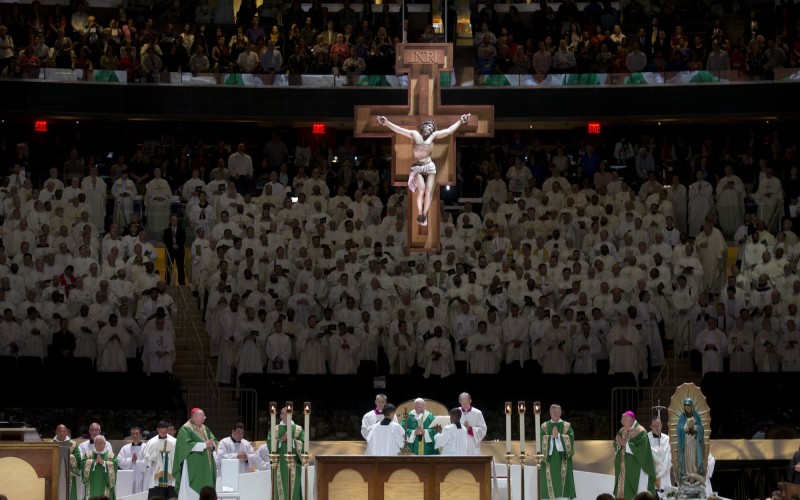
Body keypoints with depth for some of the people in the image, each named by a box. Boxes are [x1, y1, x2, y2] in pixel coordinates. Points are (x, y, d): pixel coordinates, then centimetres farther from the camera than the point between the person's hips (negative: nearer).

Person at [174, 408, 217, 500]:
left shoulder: (205, 429, 16)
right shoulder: (185, 429, -7)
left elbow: (214, 440, 11)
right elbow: (187, 444, -19)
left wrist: (212, 445, -13)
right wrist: (204, 445, -21)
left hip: (206, 467, 7)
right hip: (192, 467, -7)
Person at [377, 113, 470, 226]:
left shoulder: (434, 136, 5)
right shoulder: (414, 134, -2)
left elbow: (449, 130, 6)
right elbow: (399, 129, -12)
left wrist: (460, 121, 2)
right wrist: (387, 123, -25)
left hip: (430, 167, 3)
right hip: (417, 167, -3)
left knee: (429, 191, -5)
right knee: (421, 189, -18)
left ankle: (424, 215, 1)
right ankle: (420, 215, -12)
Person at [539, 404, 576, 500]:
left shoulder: (567, 426, 8)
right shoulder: (544, 426, 9)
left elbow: (571, 438, -5)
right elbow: (541, 440, -2)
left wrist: (559, 435, -14)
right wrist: (551, 436, -15)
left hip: (563, 458, 0)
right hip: (549, 458, 0)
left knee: (564, 480, -4)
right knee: (550, 481, -5)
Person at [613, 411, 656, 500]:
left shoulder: (640, 431, -13)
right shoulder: (622, 431, 9)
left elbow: (641, 448, -22)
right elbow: (615, 445, 10)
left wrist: (626, 444, -21)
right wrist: (619, 444, -14)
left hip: (635, 467, -7)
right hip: (623, 466, 7)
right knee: (622, 489, 6)